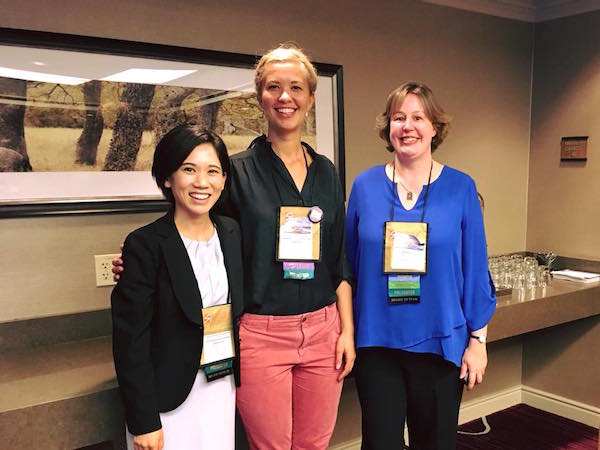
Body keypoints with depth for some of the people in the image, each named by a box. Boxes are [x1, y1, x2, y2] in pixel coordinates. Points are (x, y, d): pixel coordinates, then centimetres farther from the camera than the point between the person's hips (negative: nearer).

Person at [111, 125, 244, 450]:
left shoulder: (232, 233, 1)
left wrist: (242, 382, 7)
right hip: (169, 399, -4)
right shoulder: (145, 245, -15)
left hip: (223, 388, 5)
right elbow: (130, 341, -14)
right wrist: (143, 422, -13)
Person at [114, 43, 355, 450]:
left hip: (322, 331, 4)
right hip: (260, 334, -3)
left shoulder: (326, 172, 8)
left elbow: (339, 260, 11)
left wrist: (347, 328, 5)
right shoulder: (239, 170, -4)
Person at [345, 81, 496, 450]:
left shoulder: (460, 188, -3)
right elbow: (350, 263, 4)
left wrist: (478, 338, -2)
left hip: (440, 343, 0)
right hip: (376, 342, 0)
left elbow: (475, 269, -1)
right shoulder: (365, 186, -1)